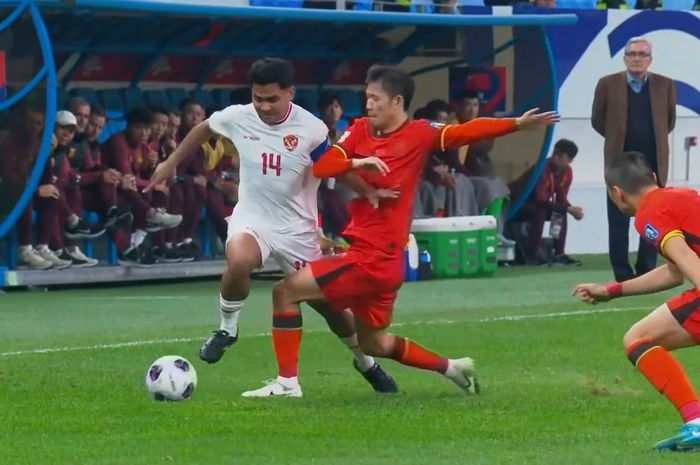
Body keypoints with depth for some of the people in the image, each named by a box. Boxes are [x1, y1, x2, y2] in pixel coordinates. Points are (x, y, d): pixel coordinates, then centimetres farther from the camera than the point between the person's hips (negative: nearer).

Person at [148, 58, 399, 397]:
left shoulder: (311, 129, -15)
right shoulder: (237, 118, -9)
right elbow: (204, 129, 12)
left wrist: (369, 190, -21)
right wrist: (172, 163, 21)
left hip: (297, 226, 0)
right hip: (252, 216, 0)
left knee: (325, 300, 8)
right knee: (239, 261, -36)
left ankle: (366, 362, 34)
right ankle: (227, 327, -10)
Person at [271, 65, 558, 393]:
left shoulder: (419, 134, -7)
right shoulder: (360, 130, 9)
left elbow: (468, 131, -16)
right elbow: (320, 167, 0)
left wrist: (518, 124, -28)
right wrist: (355, 163, -19)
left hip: (374, 257, -8)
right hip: (365, 252, 8)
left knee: (286, 291, -9)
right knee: (375, 343, 20)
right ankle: (452, 368, 32)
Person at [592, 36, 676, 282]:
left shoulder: (665, 85, 3)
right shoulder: (608, 84, -1)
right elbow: (598, 120, 9)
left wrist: (654, 139, 10)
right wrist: (618, 139, 9)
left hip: (654, 163, 1)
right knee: (619, 221, 0)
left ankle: (647, 271, 11)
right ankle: (622, 273, 5)